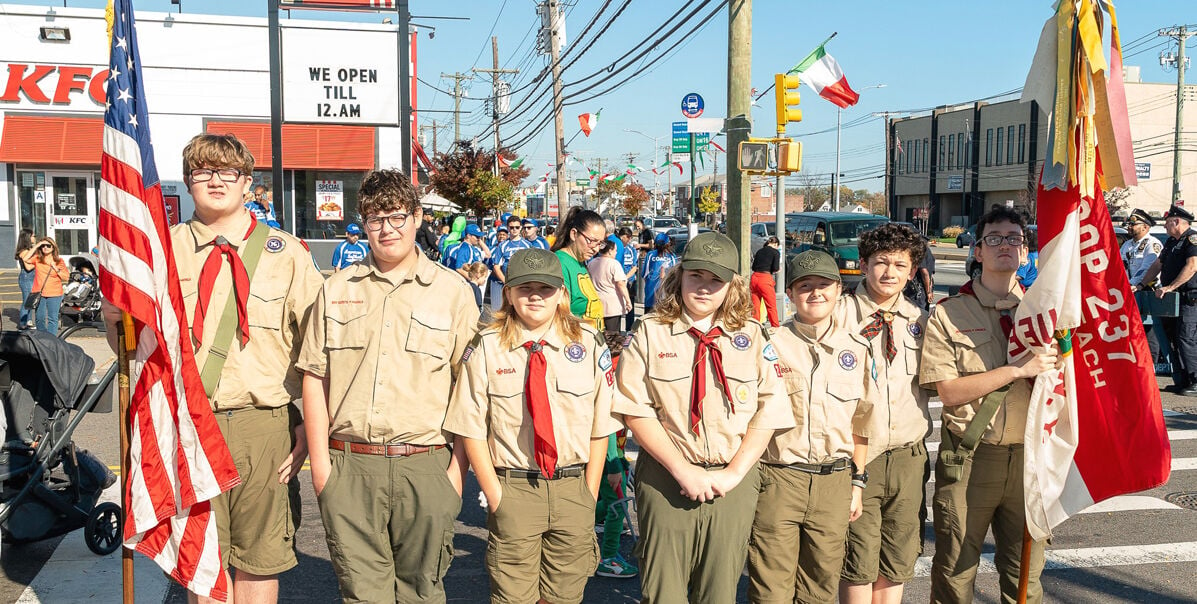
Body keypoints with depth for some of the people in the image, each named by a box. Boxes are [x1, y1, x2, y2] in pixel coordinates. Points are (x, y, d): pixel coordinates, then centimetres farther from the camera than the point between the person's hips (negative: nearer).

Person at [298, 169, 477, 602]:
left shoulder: (453, 291, 3)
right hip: (349, 465, 1)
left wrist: (458, 465, -3)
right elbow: (315, 378, 9)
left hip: (425, 465, -1)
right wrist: (320, 460, 3)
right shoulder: (336, 290, 10)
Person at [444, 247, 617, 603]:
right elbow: (472, 429, -2)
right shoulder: (486, 348, -3)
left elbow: (600, 427, 2)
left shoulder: (589, 345, 0)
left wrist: (589, 494, -1)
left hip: (573, 488, 2)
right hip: (513, 489, -1)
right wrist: (494, 493, -6)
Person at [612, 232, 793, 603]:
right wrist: (682, 469, -13)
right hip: (665, 478, -1)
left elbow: (769, 410, 1)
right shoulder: (650, 332, 0)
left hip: (733, 482, 2)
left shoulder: (753, 337, 6)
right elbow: (635, 409, -6)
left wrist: (734, 472, -9)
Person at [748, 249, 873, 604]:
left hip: (834, 483, 3)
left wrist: (857, 481, 15)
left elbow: (860, 424, 15)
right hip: (777, 479, -3)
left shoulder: (856, 349, 8)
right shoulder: (770, 344, -3)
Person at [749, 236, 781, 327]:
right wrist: (778, 269, 12)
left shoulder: (759, 251, 16)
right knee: (772, 306, 5)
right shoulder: (775, 252, 1)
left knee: (755, 306, 9)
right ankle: (776, 328, 9)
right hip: (765, 279, -5)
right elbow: (775, 268, -9)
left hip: (754, 278, 5)